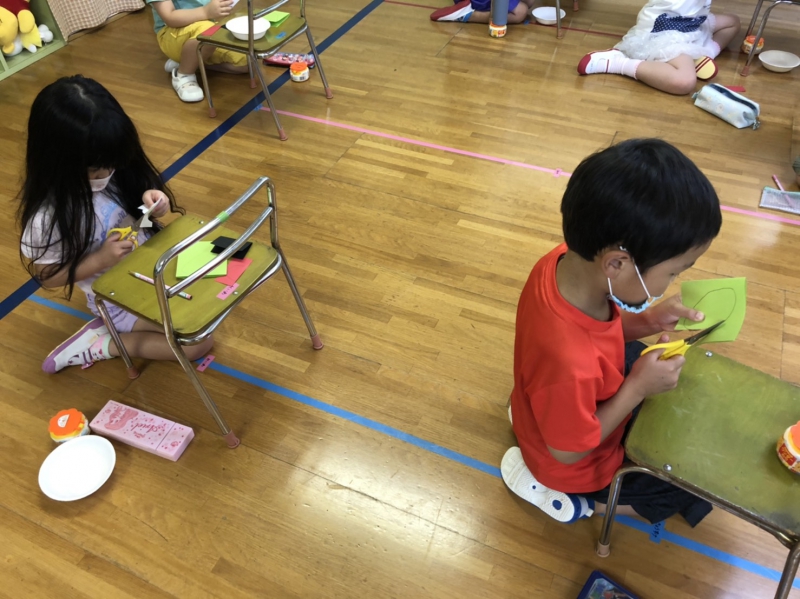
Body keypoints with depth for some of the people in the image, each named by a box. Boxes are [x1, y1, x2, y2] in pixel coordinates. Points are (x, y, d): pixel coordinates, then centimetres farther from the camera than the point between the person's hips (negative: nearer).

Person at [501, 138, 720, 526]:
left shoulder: (566, 261, -25)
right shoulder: (570, 364, -47)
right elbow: (568, 450, -26)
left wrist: (648, 321, -17)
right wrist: (638, 388, -24)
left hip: (577, 400, 7)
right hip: (577, 464, -6)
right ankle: (577, 499, 11)